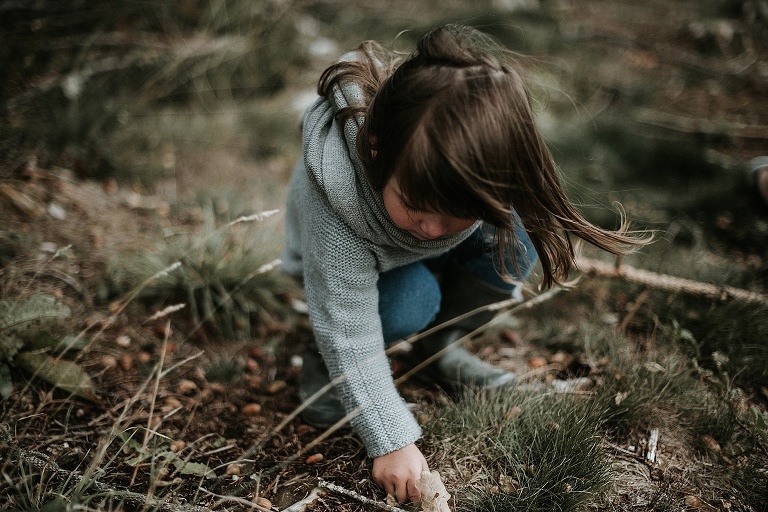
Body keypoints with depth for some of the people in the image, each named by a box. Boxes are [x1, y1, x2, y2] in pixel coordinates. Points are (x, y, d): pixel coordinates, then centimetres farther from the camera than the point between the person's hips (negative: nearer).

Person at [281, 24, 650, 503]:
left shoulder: (474, 153, -33)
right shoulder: (338, 193, -42)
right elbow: (351, 330, -35)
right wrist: (391, 441, -33)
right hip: (358, 257, -4)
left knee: (513, 246, -22)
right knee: (407, 305, -33)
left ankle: (441, 346, 1)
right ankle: (324, 364, -4)